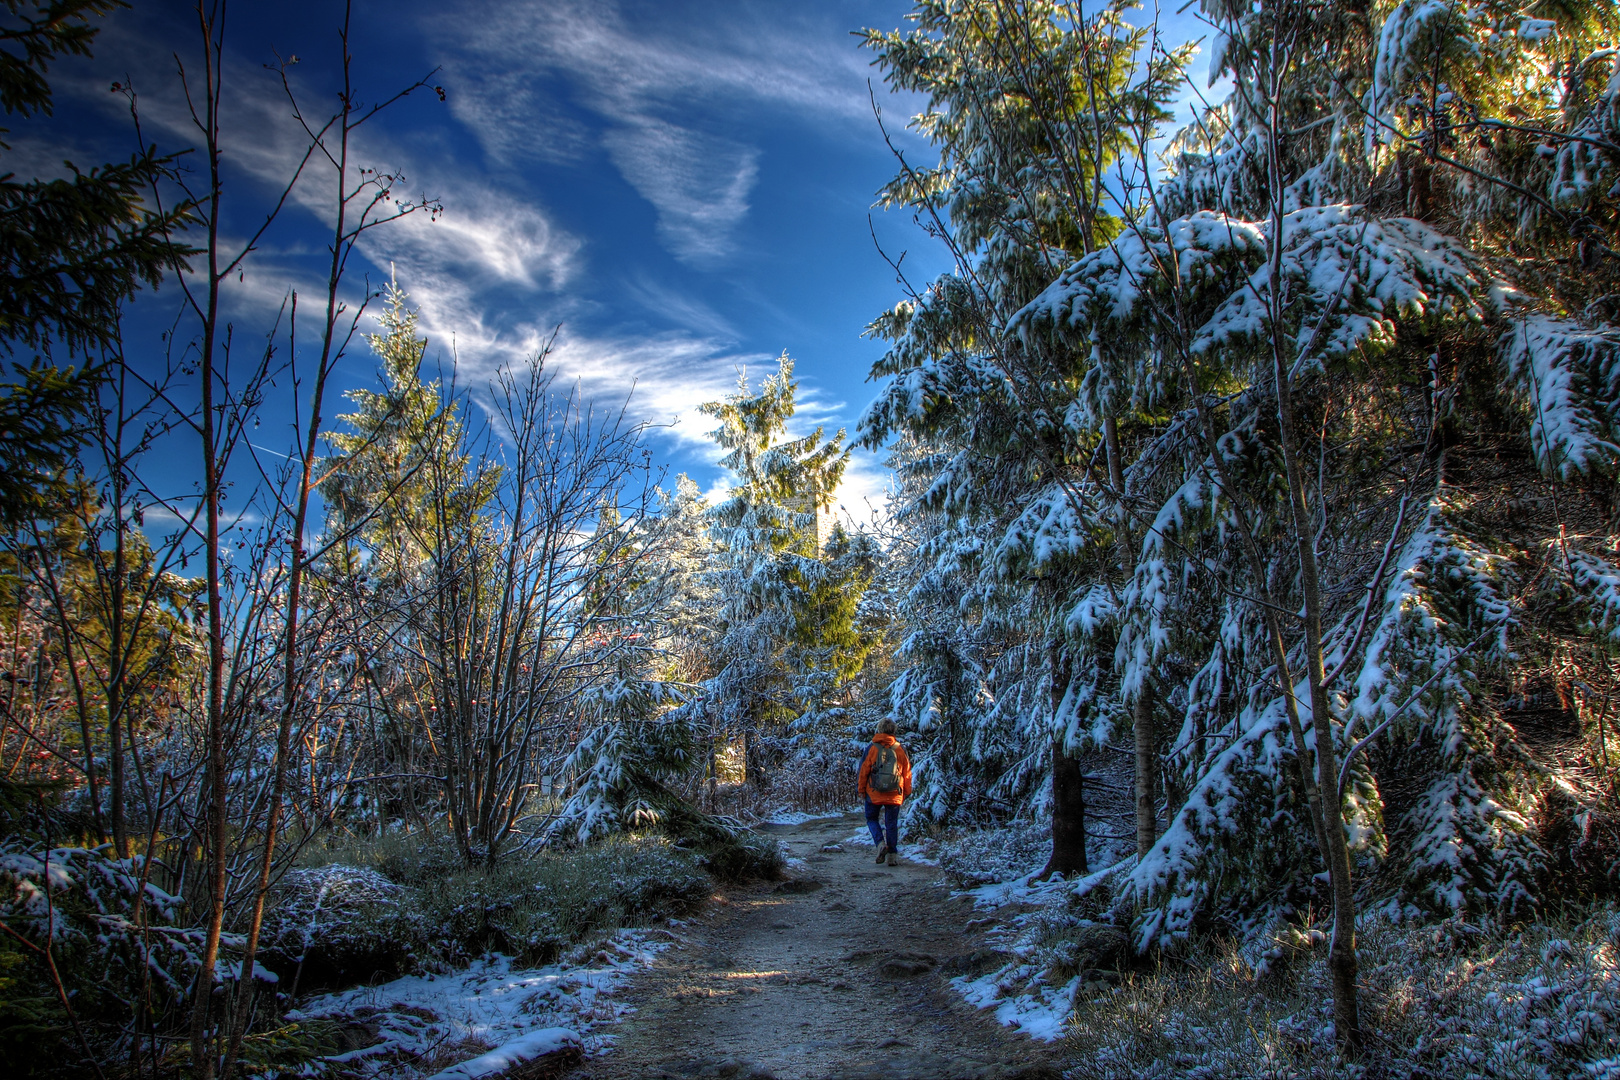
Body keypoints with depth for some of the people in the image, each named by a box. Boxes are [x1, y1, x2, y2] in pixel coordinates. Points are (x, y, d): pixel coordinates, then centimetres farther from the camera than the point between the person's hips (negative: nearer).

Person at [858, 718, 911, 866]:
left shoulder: (872, 748, -5)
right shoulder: (901, 750, 2)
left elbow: (864, 770, -2)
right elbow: (907, 773, 7)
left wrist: (861, 789, 9)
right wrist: (906, 792, 16)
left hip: (874, 793, -2)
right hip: (895, 794, 2)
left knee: (872, 818, 15)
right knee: (892, 824, 9)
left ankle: (880, 843, -8)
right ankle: (893, 854, 5)